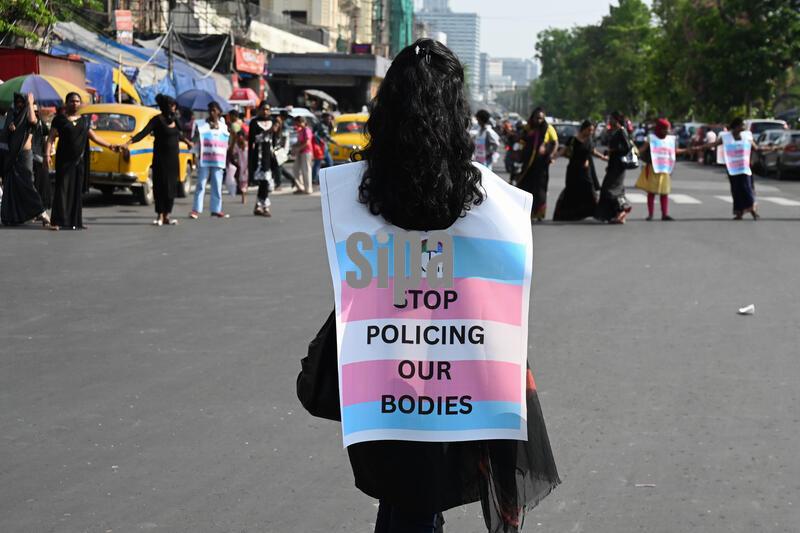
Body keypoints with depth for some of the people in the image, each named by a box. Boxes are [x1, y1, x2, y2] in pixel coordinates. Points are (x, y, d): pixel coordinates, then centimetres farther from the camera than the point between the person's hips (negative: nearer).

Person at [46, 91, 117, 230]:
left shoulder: (85, 120, 12)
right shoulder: (60, 119, 0)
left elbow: (93, 136, 16)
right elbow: (51, 138, -4)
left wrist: (110, 146, 11)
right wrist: (47, 154, -16)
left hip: (80, 160, 4)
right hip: (64, 160, -4)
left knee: (77, 191, 5)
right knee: (62, 190, -8)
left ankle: (76, 221, 10)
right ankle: (57, 221, -8)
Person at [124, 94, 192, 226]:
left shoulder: (174, 119, 8)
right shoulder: (157, 120, -11)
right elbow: (143, 133, -20)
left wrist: (187, 141, 46)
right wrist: (128, 143, -32)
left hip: (173, 157, 6)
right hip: (160, 157, -6)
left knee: (171, 186, 5)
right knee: (160, 185, -3)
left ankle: (167, 216, 11)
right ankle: (160, 216, 2)